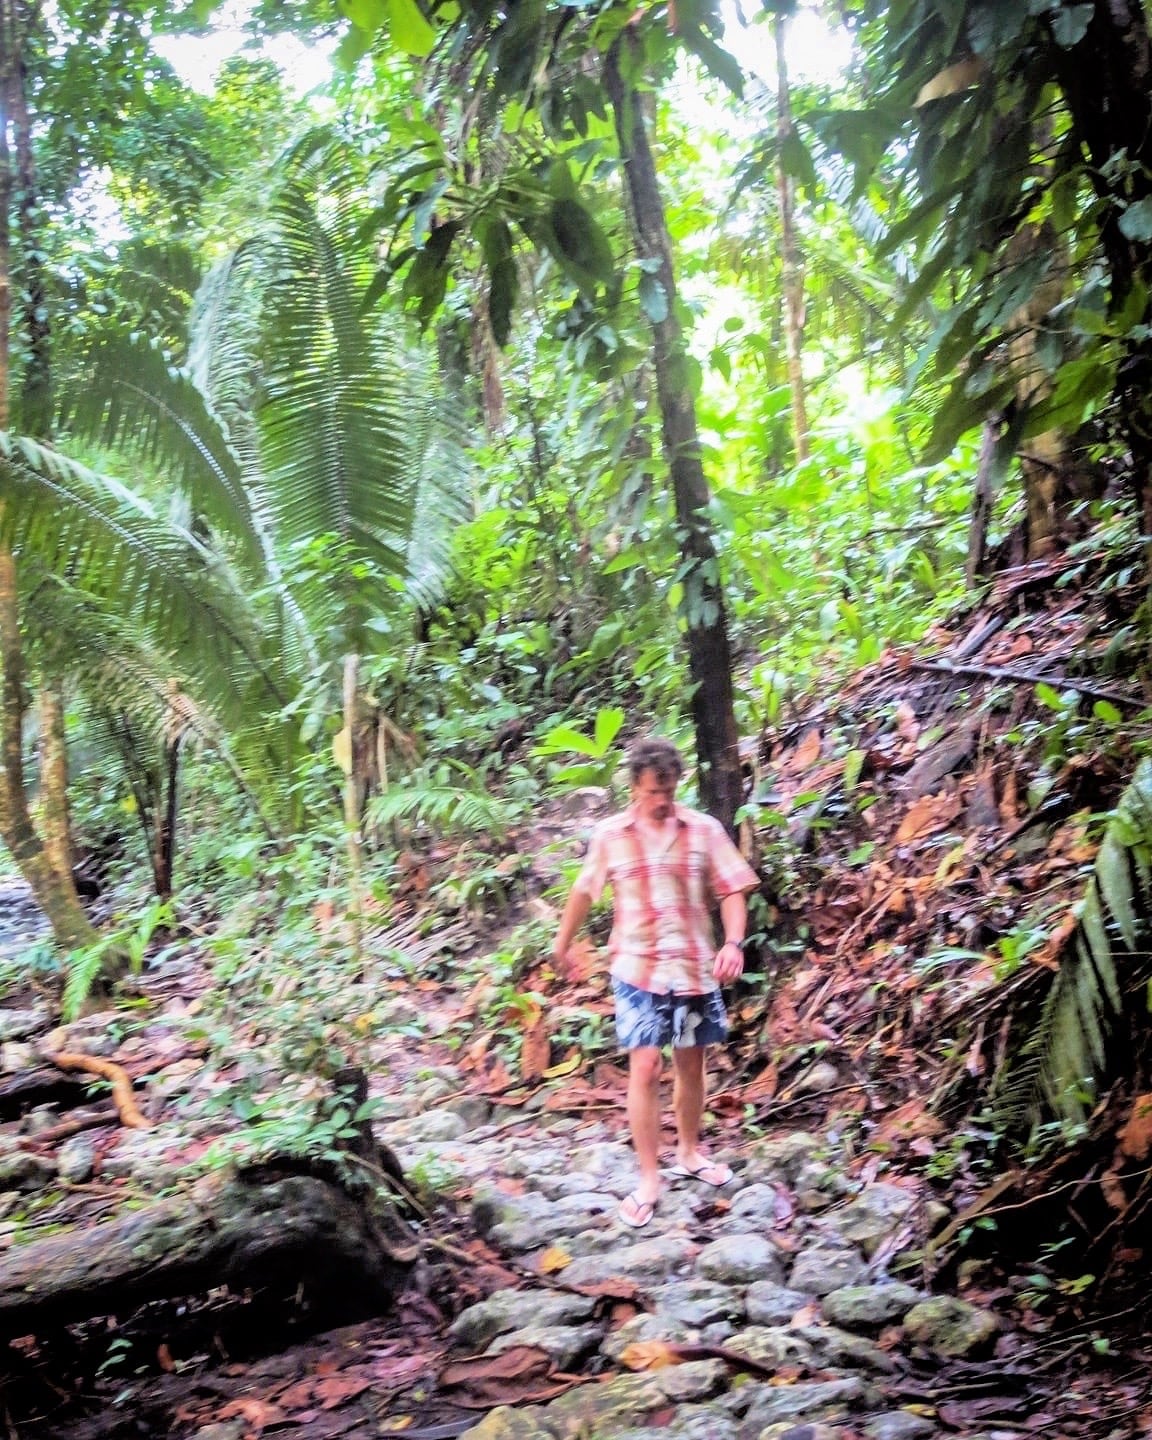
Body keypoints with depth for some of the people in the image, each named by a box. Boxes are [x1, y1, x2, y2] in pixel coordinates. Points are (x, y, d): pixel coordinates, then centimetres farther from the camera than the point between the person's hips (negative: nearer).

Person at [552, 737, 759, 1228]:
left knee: (691, 1064, 14)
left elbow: (732, 891, -3)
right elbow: (585, 891, 12)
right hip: (638, 969, -1)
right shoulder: (609, 835, -1)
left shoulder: (705, 830, -3)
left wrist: (734, 943, -18)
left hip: (696, 968, 1)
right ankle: (648, 1178, 1)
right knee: (645, 1068, -8)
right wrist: (563, 941, 22)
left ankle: (689, 1152, 35)